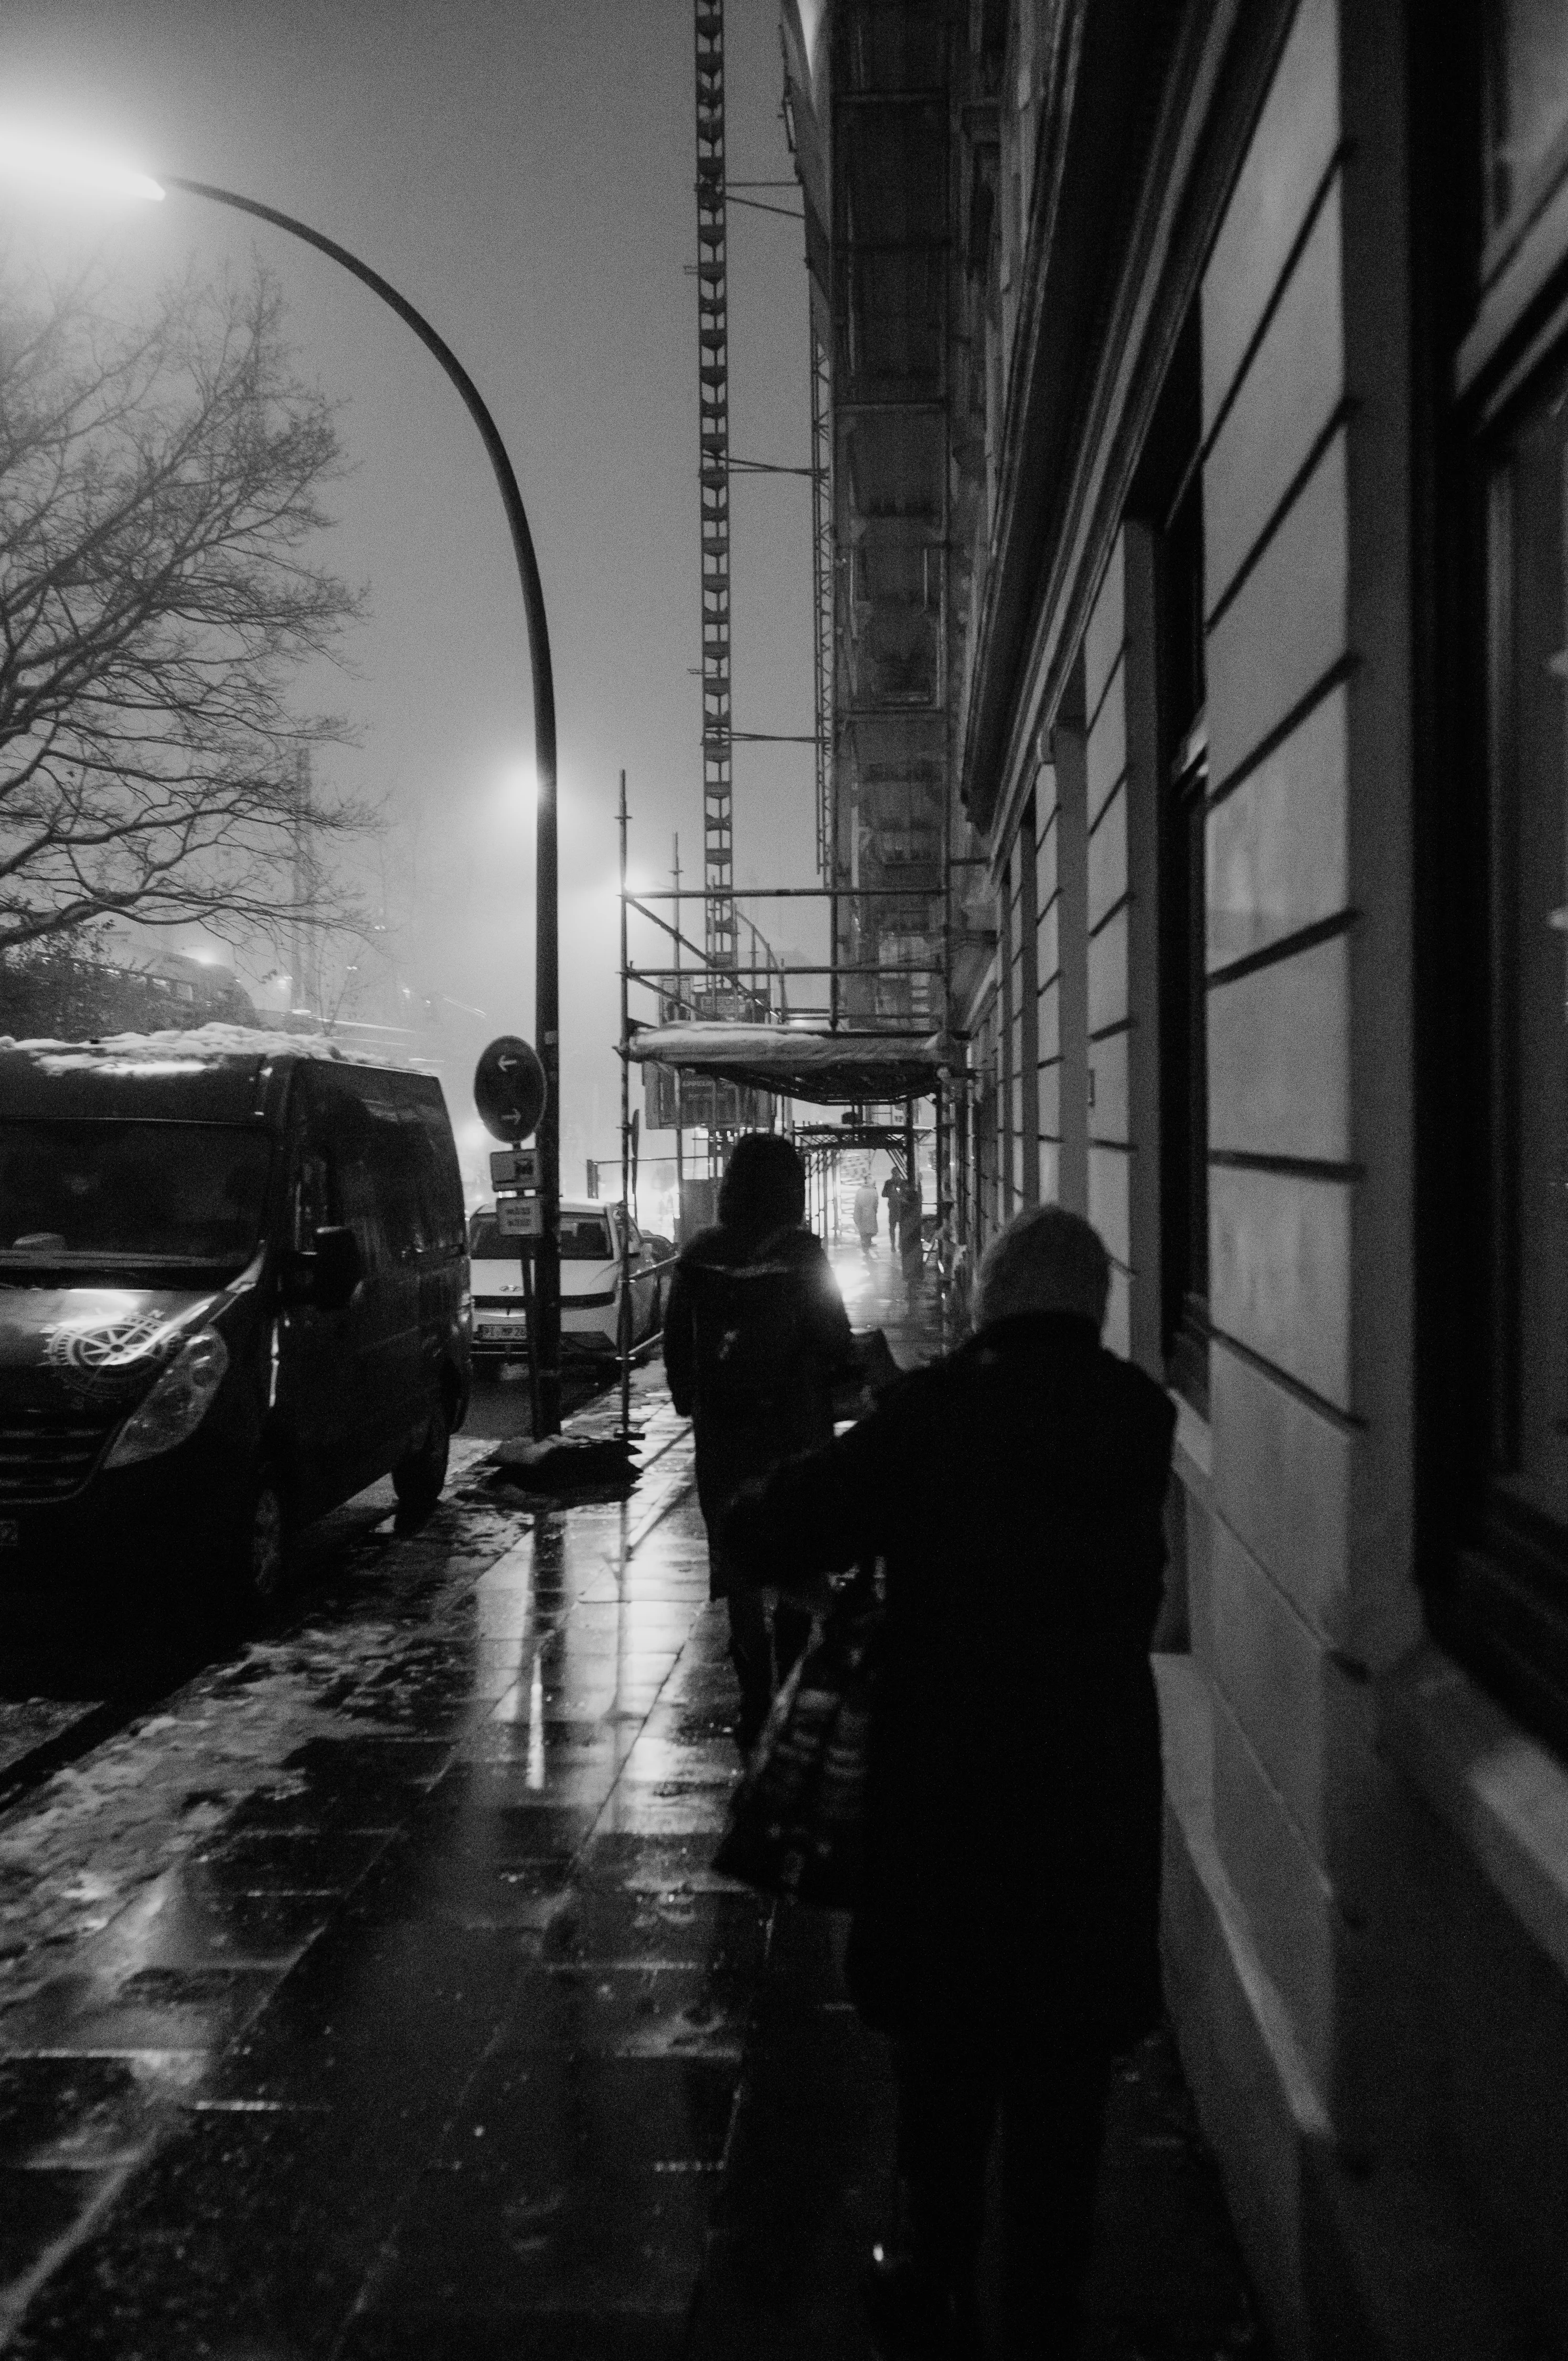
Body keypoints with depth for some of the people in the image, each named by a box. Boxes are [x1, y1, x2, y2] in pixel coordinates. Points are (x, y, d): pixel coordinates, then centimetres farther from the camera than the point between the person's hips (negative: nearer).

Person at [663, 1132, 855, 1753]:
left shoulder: (698, 1256, -3)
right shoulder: (801, 1254, -12)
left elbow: (676, 1345, 4)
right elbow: (835, 1343, -8)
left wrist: (689, 1402, 17)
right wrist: (839, 1386, 10)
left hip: (722, 1430, 2)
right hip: (796, 1429, -2)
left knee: (738, 1564, 9)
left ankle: (756, 1704, 7)